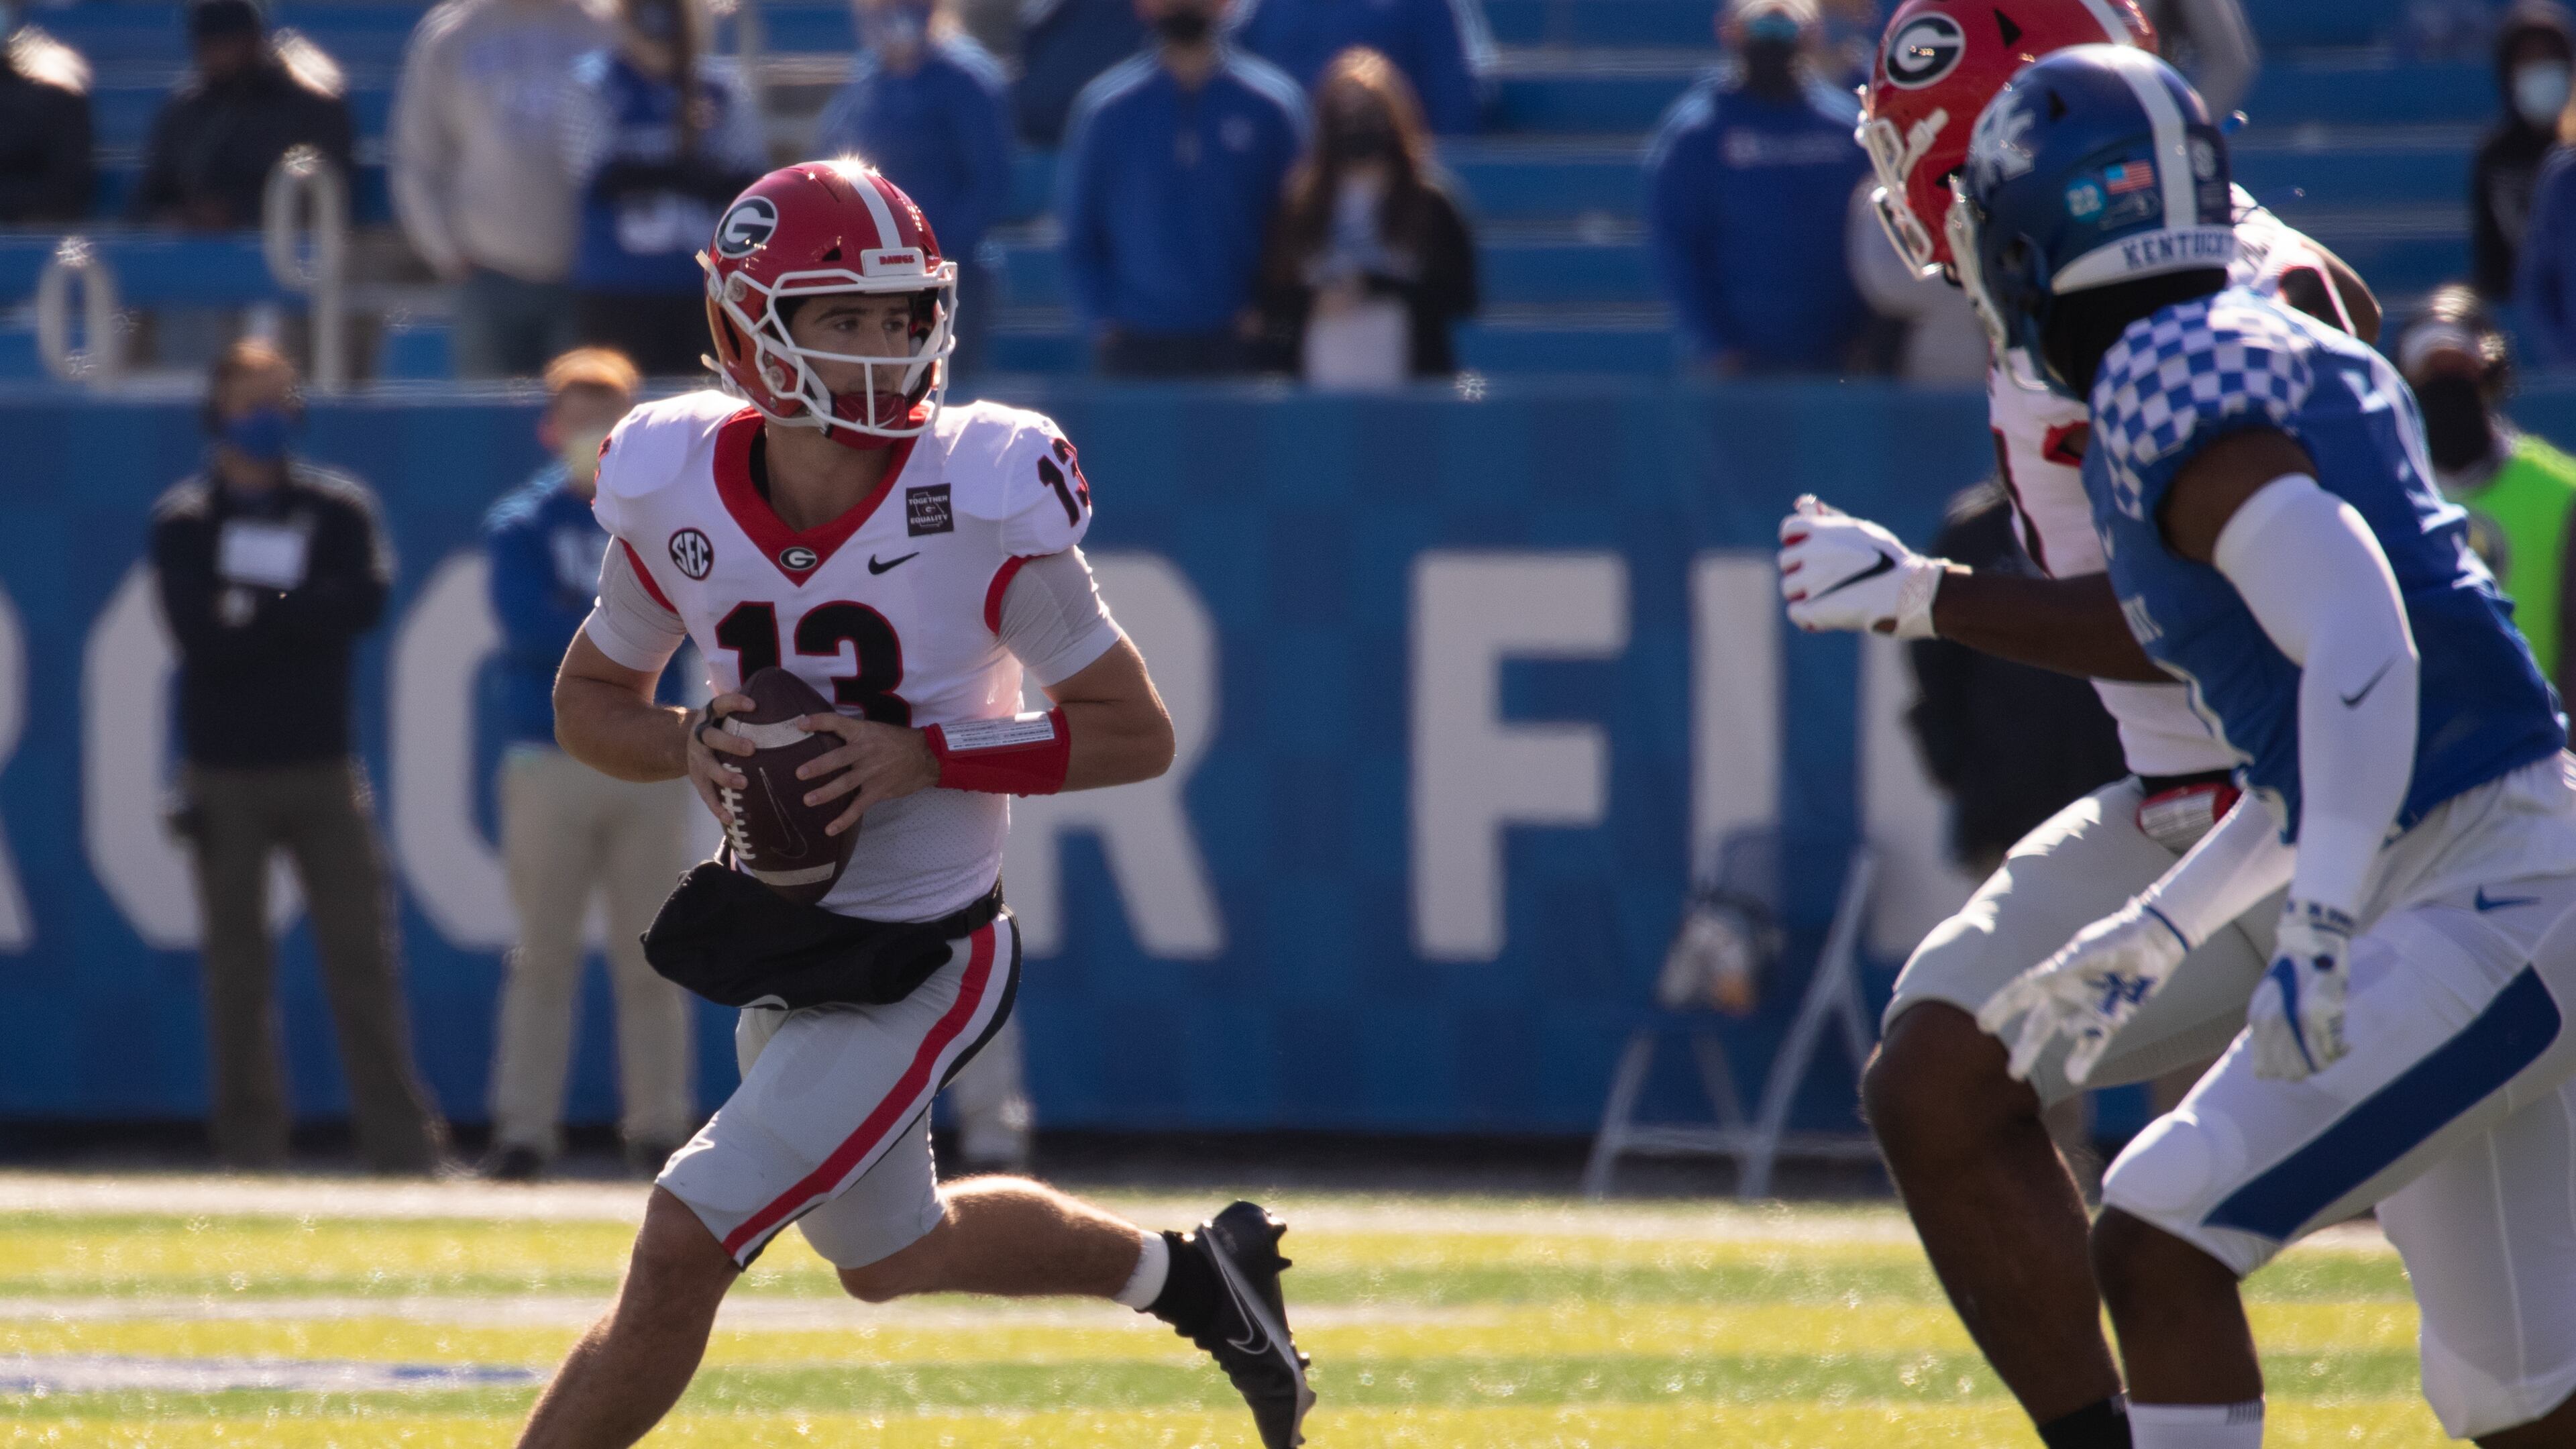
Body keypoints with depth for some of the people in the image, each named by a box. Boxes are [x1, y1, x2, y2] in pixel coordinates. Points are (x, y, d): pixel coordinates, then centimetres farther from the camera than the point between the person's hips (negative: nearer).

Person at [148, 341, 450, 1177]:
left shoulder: (340, 510, 9)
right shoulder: (183, 524, 6)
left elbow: (366, 601, -9)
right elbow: (196, 630, -10)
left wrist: (256, 613, -10)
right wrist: (302, 614, -8)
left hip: (321, 769, 0)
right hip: (224, 773, 0)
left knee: (360, 952, -4)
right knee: (236, 965, 2)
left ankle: (400, 1136, -5)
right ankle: (250, 1142, 6)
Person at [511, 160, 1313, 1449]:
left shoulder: (984, 502, -20)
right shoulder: (677, 496, -8)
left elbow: (1137, 734, -12)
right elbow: (589, 699, 8)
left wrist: (926, 757, -24)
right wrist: (688, 746, -15)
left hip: (917, 966, -6)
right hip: (776, 941, 6)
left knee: (684, 1240, -13)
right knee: (890, 1256, 25)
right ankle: (1184, 1275, 49)